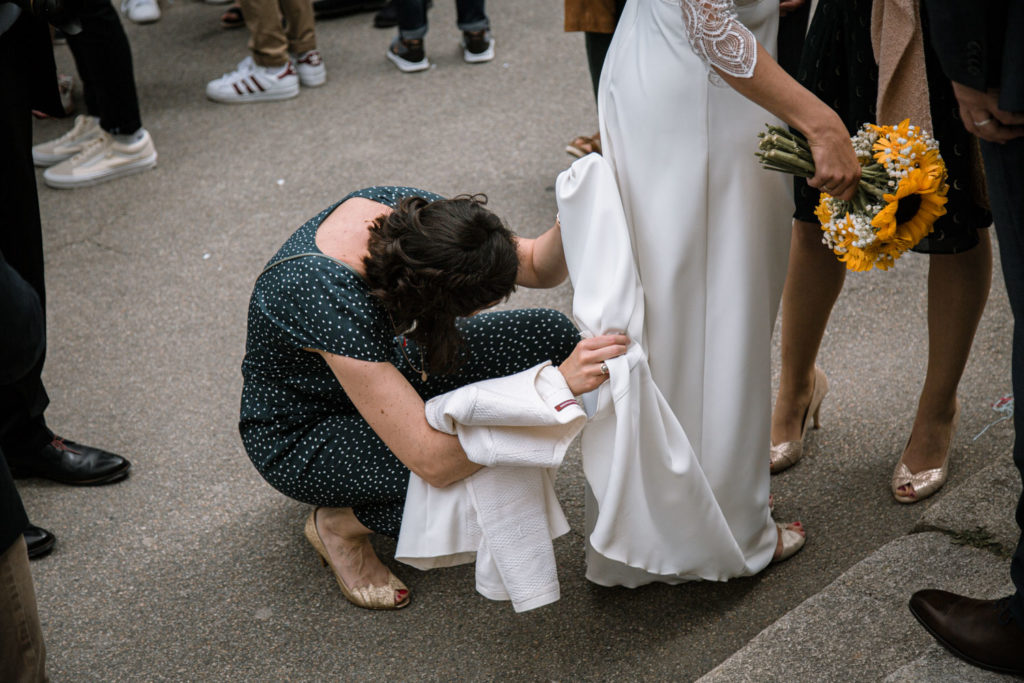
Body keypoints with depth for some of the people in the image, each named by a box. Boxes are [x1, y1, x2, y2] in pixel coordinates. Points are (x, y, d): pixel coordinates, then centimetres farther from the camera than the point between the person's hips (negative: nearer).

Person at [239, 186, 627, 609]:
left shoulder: (408, 214, -21)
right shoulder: (335, 304, -40)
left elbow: (538, 268, -8)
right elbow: (433, 462, -40)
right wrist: (558, 385, -45)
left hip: (383, 370, 8)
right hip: (302, 436, -7)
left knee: (553, 337, -9)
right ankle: (340, 524, -2)